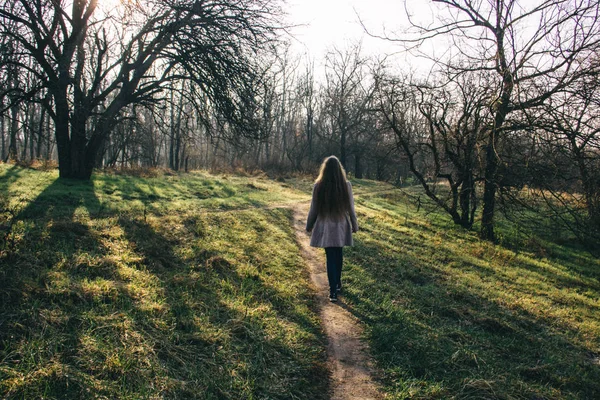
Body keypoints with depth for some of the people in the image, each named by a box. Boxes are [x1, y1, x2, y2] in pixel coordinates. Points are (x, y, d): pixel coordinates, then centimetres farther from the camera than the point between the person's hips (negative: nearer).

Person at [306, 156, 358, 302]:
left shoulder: (318, 186, -10)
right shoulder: (346, 185, -8)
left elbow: (314, 208, -3)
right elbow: (351, 208, -1)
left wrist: (309, 225, 12)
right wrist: (354, 225, 12)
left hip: (325, 227, -1)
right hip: (341, 227, 1)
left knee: (331, 258, 2)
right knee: (338, 256, 18)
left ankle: (333, 291, -2)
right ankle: (337, 283, 34)